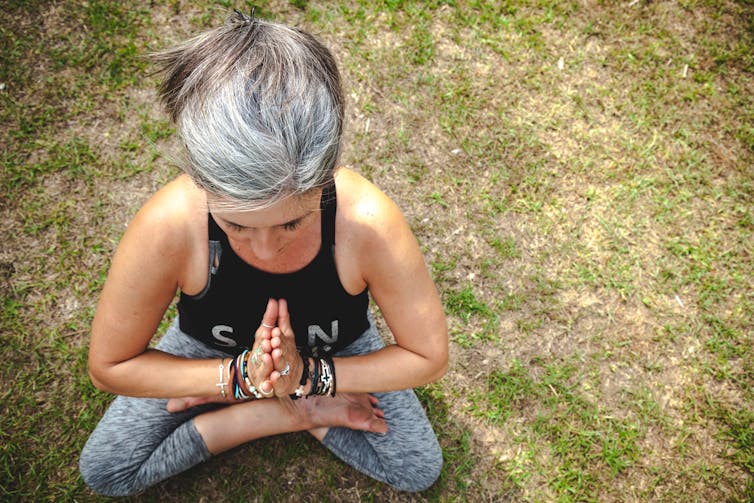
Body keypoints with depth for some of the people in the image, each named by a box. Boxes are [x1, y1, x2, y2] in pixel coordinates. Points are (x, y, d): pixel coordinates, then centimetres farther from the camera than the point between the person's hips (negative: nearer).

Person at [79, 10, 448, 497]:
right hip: (211, 348, 1)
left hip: (334, 348, 0)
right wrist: (239, 375, -33)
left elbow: (429, 357, -24)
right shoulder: (168, 225, -38)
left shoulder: (367, 221, -40)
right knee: (104, 472, -3)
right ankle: (297, 413, 1)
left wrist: (308, 374, -34)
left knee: (420, 470, -5)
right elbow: (109, 366, -22)